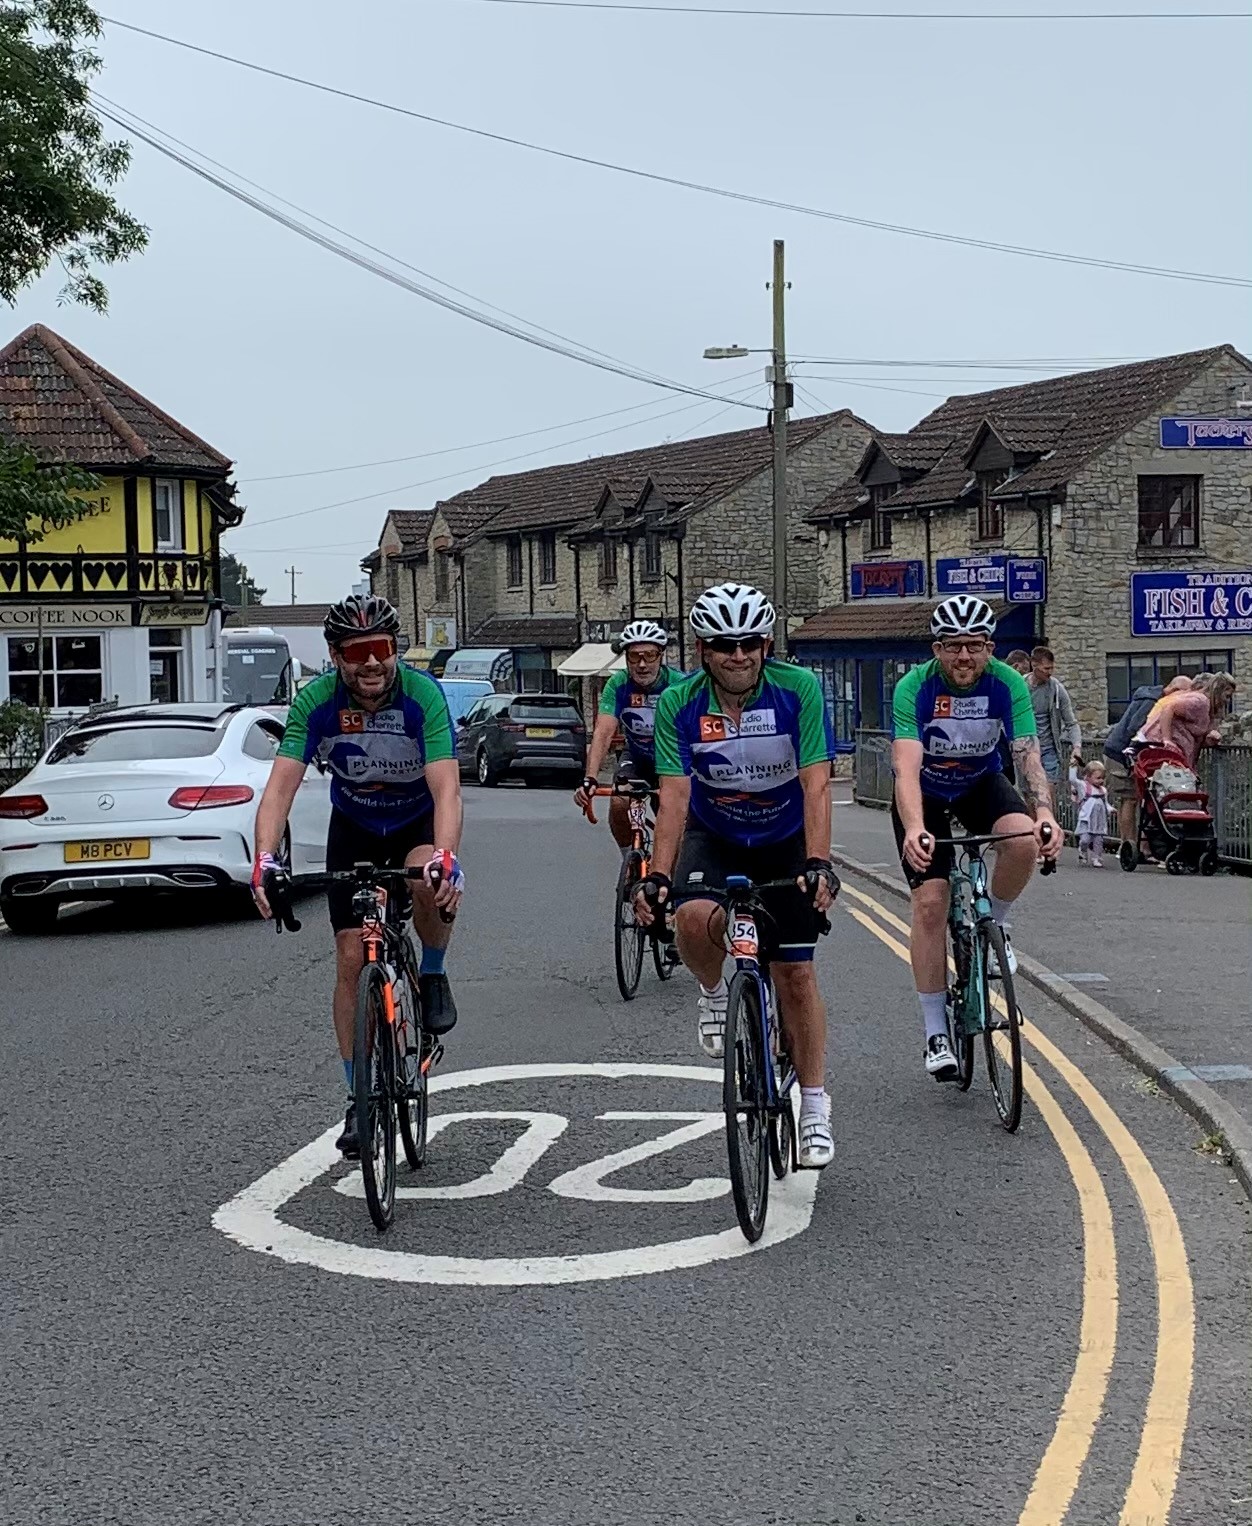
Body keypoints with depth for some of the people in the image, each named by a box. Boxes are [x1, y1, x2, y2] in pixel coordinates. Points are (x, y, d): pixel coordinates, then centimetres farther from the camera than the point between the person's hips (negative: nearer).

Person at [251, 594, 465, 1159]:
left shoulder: (422, 694, -29)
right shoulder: (316, 700, -24)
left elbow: (446, 789, -38)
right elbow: (281, 785, -29)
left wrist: (444, 857, -55)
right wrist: (265, 859, -46)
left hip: (419, 820, -2)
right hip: (354, 827, 2)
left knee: (429, 883, -36)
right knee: (351, 958, -6)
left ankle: (433, 974, -5)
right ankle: (359, 1098, 6)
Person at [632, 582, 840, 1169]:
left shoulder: (798, 689, -22)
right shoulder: (679, 704, -19)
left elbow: (815, 785, -26)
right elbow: (674, 796, -23)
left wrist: (817, 864, -38)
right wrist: (657, 876, -35)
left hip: (785, 841, 0)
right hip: (713, 838, 0)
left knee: (795, 973, -2)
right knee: (694, 920, -31)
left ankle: (815, 1110, 12)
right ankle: (715, 996, 3)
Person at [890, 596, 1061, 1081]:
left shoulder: (1008, 684, -23)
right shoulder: (914, 687, -28)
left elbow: (1028, 758, -30)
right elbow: (906, 767, -39)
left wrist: (1044, 814, -49)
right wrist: (914, 830, -56)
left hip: (980, 783, 2)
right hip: (925, 793, -1)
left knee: (1025, 840, -30)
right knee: (930, 902, -13)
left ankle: (994, 925, 0)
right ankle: (936, 1032, -3)